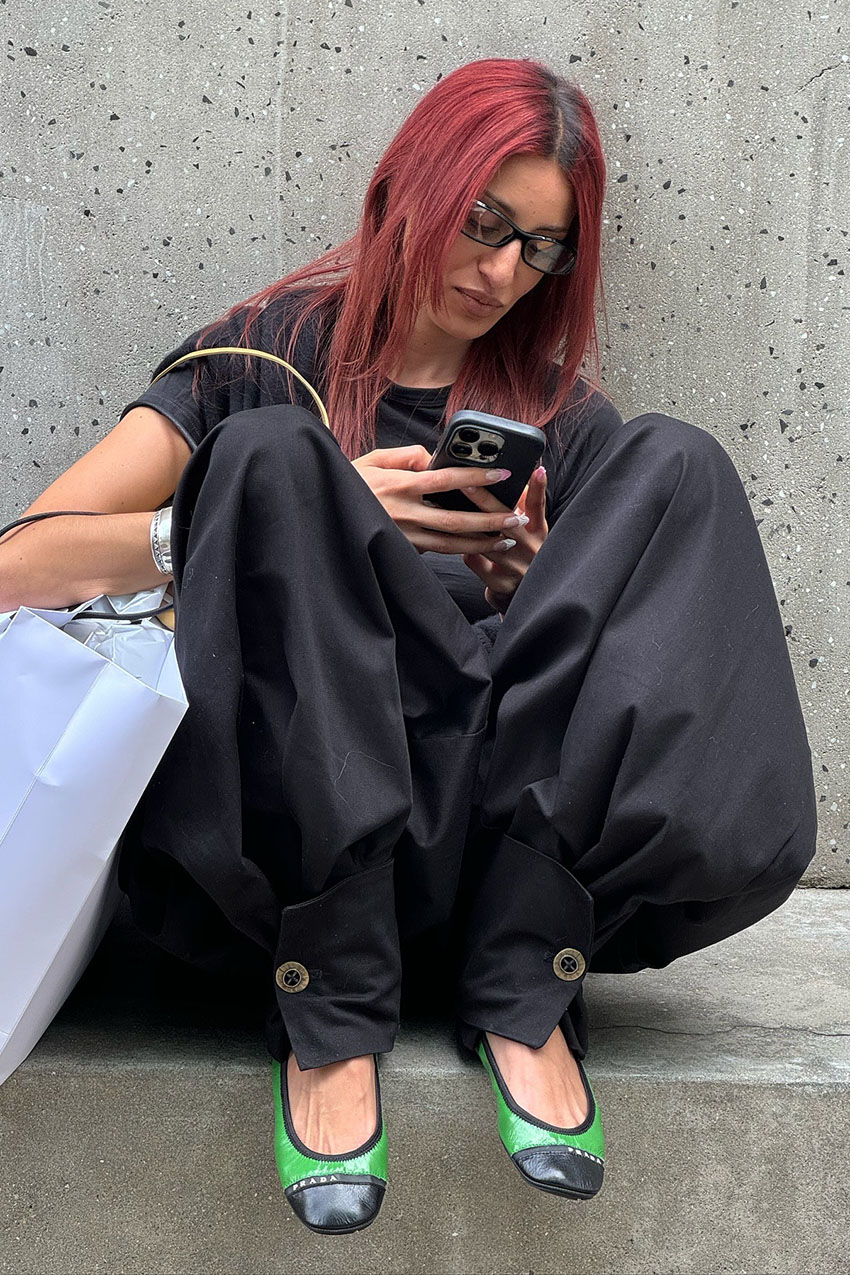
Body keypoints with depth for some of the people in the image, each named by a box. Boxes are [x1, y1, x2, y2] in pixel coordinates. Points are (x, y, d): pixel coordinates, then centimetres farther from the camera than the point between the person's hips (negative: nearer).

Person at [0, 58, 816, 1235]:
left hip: (500, 824, 3)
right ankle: (332, 1019, -26)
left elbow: (599, 652, 18)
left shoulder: (564, 421, 17)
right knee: (270, 453, -23)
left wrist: (536, 584, -4)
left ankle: (519, 984, -20)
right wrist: (316, 518, -13)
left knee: (677, 466, -10)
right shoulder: (272, 358, 9)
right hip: (279, 841, -2)